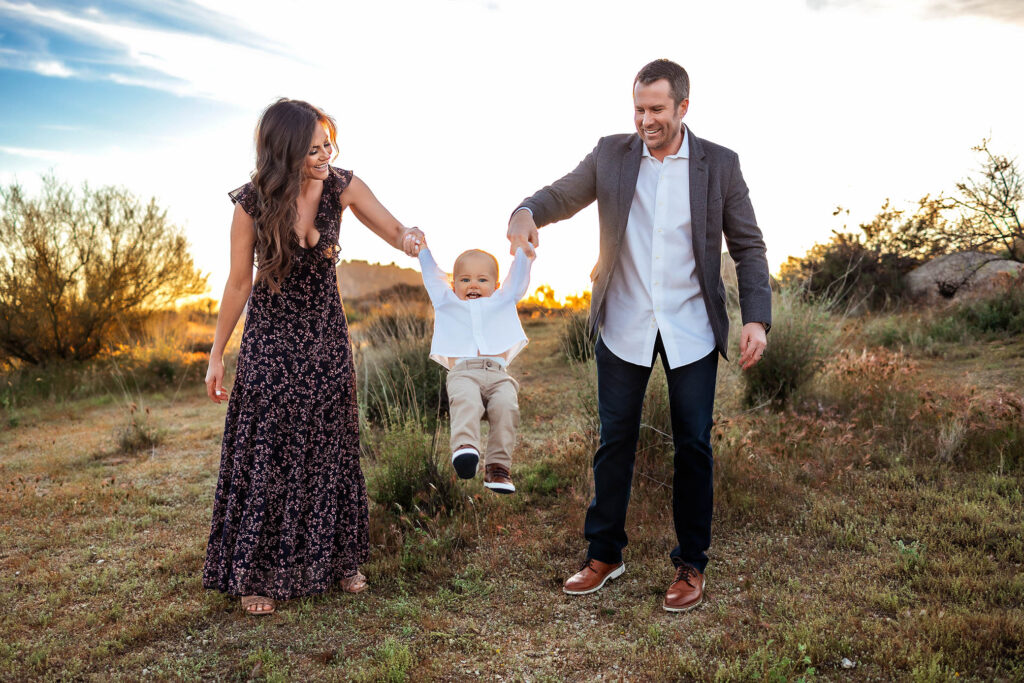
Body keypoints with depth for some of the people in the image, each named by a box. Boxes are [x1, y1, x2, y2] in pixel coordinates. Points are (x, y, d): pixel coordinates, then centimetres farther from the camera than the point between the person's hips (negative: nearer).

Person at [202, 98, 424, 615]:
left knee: (330, 451, 11)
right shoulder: (252, 203, -14)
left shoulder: (341, 186, -9)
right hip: (269, 341, -2)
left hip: (326, 339, 3)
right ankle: (256, 575, 19)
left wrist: (409, 237, -32)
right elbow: (239, 284, -5)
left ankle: (335, 560, 28)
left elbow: (396, 232, -7)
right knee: (265, 455, 3)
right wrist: (216, 355, -2)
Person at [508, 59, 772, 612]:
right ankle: (604, 554, 25)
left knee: (693, 447, 6)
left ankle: (690, 564, 23)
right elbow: (561, 195, 6)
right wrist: (526, 212, -19)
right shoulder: (610, 155, 2)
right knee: (615, 441, 9)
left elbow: (748, 247, 1)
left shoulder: (720, 165, -1)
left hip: (691, 329, -1)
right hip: (624, 327, 1)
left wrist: (756, 318, -11)